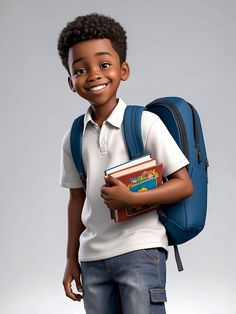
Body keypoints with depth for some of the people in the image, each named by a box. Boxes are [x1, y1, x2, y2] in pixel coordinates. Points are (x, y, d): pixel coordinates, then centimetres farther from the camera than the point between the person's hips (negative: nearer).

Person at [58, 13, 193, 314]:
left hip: (140, 249, -4)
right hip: (92, 256, 5)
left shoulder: (145, 123, -9)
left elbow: (184, 185, -8)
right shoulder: (72, 139, 4)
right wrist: (72, 258, 15)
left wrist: (131, 198, -20)